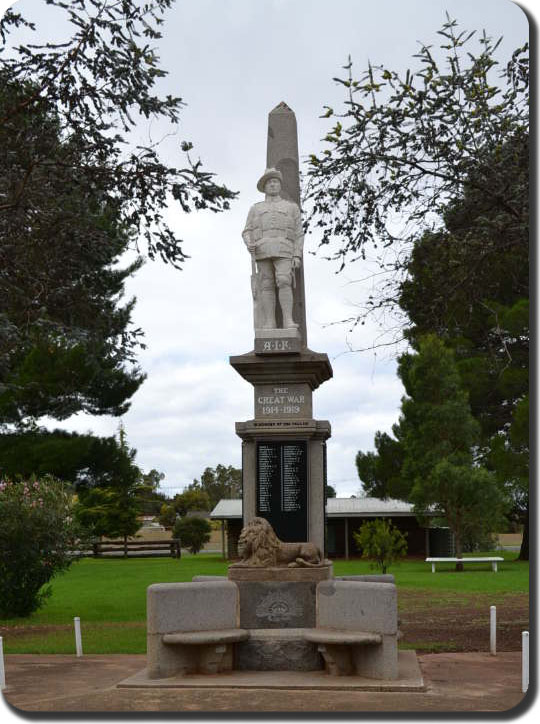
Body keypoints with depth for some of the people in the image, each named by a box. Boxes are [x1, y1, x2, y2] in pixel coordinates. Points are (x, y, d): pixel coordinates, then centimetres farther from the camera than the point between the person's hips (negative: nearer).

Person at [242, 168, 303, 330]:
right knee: (267, 286, -6)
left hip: (283, 250, -2)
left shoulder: (292, 207, 19)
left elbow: (298, 234, 12)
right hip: (262, 249, 2)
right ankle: (269, 324, -7)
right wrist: (249, 245, -10)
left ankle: (288, 322, -22)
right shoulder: (255, 209, 22)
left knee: (284, 282, -19)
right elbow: (247, 232, 14)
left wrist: (298, 256, -1)